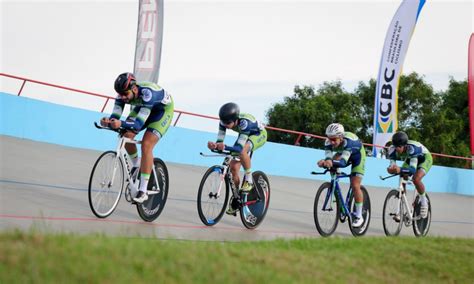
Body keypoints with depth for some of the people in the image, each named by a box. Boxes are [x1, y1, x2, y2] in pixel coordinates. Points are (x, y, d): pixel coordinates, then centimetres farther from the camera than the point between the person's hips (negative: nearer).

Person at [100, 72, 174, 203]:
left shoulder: (147, 92, -42)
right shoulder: (124, 93, -24)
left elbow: (139, 123, -46)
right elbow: (115, 115, -28)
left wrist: (122, 124, -63)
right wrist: (108, 121, -51)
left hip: (164, 109, -6)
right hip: (142, 107, 6)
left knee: (146, 145, -21)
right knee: (127, 135, -13)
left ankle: (143, 191, -18)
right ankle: (136, 165, 18)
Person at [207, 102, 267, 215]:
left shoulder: (244, 122, -41)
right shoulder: (224, 122, -25)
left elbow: (239, 147, -46)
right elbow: (220, 141, -28)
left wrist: (225, 147, -63)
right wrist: (215, 145, -51)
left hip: (259, 134, -6)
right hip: (245, 135, 6)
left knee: (242, 150, -38)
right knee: (233, 168, -4)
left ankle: (249, 179, -17)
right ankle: (234, 199, 14)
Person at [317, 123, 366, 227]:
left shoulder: (348, 141, -43)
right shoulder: (329, 142, -29)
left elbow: (343, 162, -54)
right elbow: (328, 157, -40)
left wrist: (332, 162, -74)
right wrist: (326, 162, -64)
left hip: (357, 155, -6)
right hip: (342, 153, 6)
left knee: (355, 186, -14)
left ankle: (358, 216, 0)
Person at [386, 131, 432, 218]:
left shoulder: (412, 148, -42)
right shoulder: (393, 149, -27)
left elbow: (413, 169, -47)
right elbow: (392, 165, -25)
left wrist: (400, 170, -64)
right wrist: (390, 169, -49)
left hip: (425, 158, -6)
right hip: (409, 159, 6)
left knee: (416, 179, -29)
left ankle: (424, 201, -4)